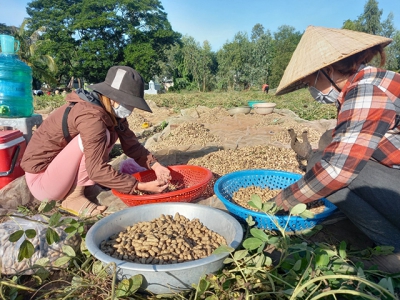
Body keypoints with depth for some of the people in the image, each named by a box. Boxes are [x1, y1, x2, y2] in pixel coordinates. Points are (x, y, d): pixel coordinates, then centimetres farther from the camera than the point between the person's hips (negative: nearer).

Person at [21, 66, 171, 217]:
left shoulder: (111, 112, -2)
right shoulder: (91, 115, -29)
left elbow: (131, 144, 0)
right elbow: (97, 170, -31)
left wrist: (155, 165, -14)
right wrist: (141, 186, -27)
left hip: (54, 165, 8)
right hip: (40, 178, -8)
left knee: (110, 134, 0)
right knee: (103, 136, -25)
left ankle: (84, 185, -2)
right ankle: (73, 197, -14)